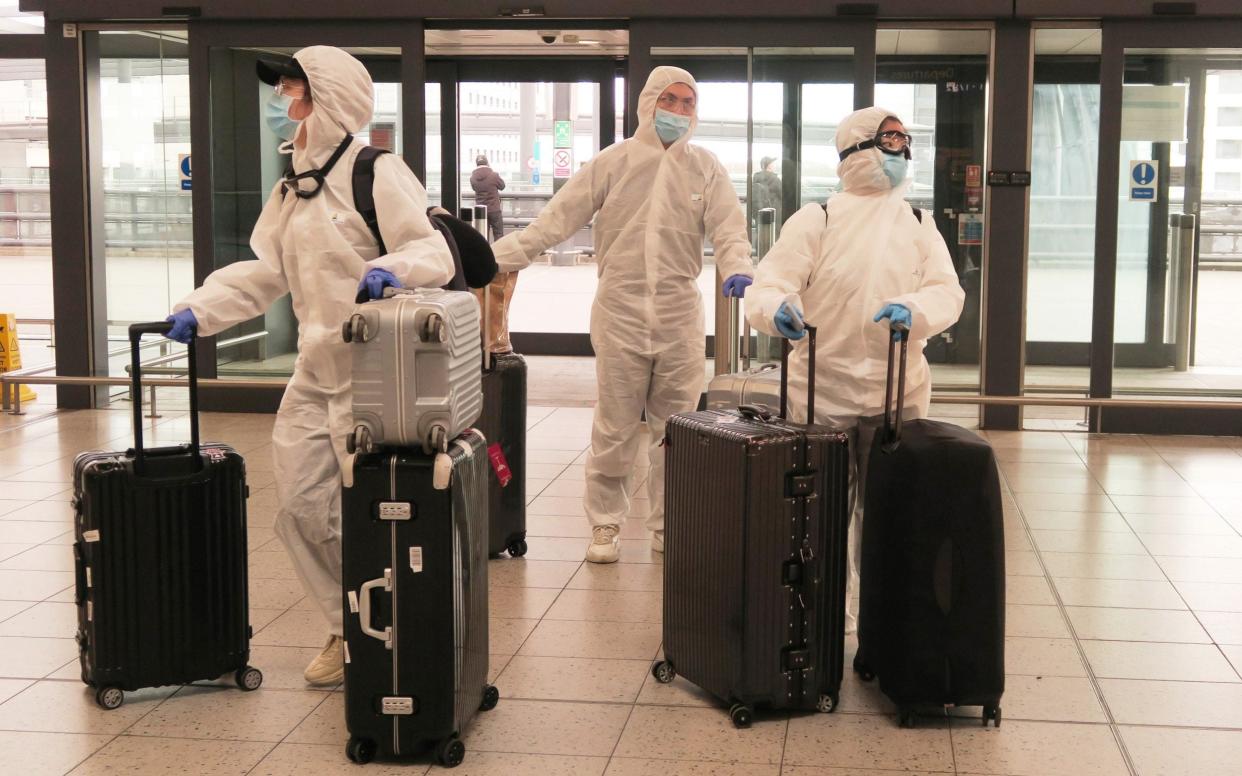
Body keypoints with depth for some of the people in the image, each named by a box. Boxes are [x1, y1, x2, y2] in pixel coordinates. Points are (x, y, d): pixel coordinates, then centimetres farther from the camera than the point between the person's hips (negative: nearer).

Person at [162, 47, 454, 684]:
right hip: (313, 377, 8)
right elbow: (266, 272, 16)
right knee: (300, 509, 7)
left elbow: (433, 250, -15)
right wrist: (200, 309, 4)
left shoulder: (377, 174, -10)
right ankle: (351, 631, 23)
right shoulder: (293, 188, 14)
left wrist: (394, 268, -36)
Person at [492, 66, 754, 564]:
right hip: (621, 315, -1)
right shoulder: (613, 163, 2)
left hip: (680, 319, 2)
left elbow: (728, 227, -1)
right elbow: (556, 221, 0)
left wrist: (737, 267, -23)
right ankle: (605, 523, 17)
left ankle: (669, 525, 19)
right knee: (615, 429, 3)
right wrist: (494, 256, -8)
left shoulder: (706, 168, 7)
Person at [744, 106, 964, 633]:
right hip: (822, 391, -2)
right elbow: (769, 286, -10)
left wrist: (913, 309, -24)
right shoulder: (817, 219, -1)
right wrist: (777, 309, -33)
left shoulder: (919, 224, 9)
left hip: (896, 394, 3)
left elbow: (947, 292, -2)